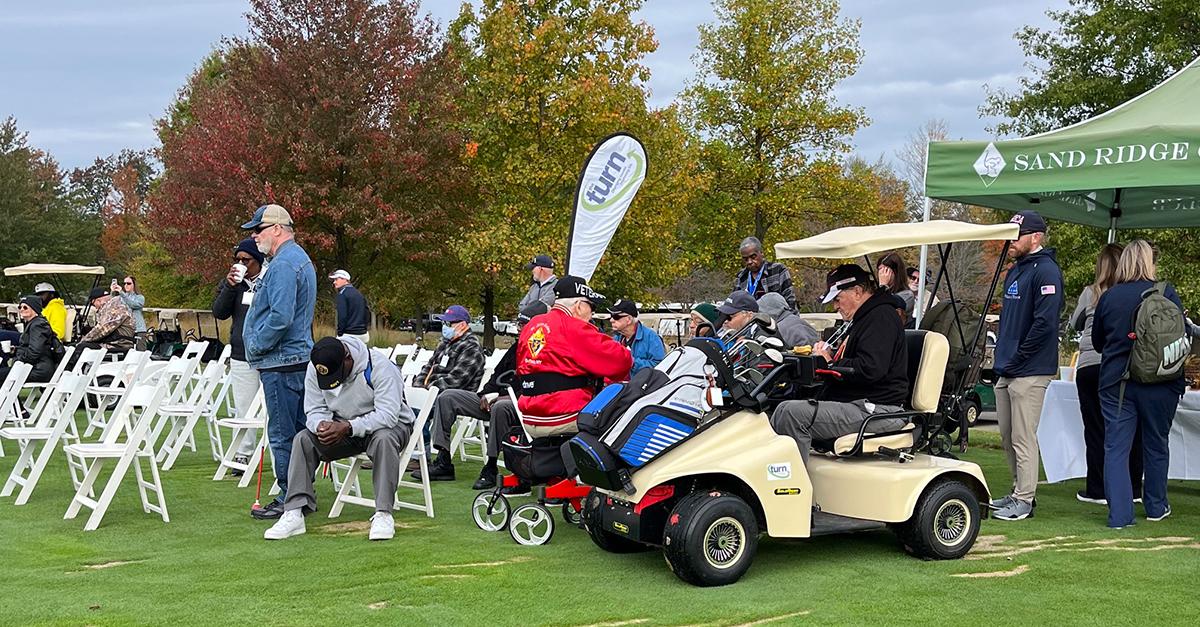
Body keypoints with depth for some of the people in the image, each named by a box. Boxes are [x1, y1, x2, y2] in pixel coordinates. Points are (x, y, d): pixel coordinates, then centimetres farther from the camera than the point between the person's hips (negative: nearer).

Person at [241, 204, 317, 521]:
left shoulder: (283, 264, -15)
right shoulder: (300, 259, 19)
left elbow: (280, 317, -25)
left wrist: (256, 345, -12)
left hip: (281, 363, -11)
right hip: (299, 358, 11)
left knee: (282, 434, -5)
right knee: (298, 432, 14)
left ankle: (288, 500, 0)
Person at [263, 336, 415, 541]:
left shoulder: (380, 366, -27)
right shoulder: (314, 369, -11)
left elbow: (387, 414, -32)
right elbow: (315, 410, -5)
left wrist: (348, 427, -42)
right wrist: (321, 424, -30)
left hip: (390, 424, -5)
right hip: (343, 427, 5)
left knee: (384, 439, -38)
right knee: (303, 439, -17)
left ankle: (383, 514, -33)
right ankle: (294, 513, -20)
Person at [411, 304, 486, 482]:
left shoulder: (471, 347, -8)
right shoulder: (445, 344, 22)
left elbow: (456, 379, -18)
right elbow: (429, 366, 25)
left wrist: (429, 389, -18)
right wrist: (418, 386, 6)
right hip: (434, 394, 10)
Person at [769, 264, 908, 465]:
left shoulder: (881, 317, -13)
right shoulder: (866, 318, 22)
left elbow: (870, 369, -25)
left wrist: (829, 364, -13)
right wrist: (831, 354, 9)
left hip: (876, 409, -11)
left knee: (794, 414, -24)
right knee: (784, 408, 6)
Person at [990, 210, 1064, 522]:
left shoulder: (1045, 271, -12)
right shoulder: (1014, 271, 18)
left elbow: (1044, 322, -21)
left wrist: (1016, 359, -16)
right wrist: (1003, 359, 14)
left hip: (1029, 373, -10)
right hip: (1007, 371, 10)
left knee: (1023, 438, -4)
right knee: (1008, 438, 15)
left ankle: (1024, 501, 3)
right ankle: (1019, 492, 26)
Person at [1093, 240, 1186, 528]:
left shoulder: (1108, 297, 1)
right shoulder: (1166, 293, -6)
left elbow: (1097, 341, 11)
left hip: (1115, 382, 1)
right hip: (1160, 384, -1)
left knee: (1116, 447, 1)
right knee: (1156, 445, 15)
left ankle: (1119, 514, -6)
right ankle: (1156, 507, 27)